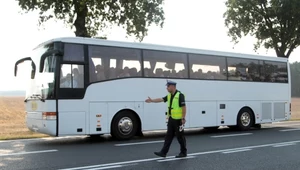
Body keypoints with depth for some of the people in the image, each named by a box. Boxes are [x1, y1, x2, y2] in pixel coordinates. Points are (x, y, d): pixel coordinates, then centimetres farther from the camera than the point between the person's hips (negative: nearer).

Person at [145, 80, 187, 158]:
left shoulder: (180, 95, -16)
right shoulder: (169, 95, 10)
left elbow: (184, 107, -18)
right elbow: (161, 99, 12)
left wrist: (183, 118, -19)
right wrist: (152, 100, 6)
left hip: (178, 120, -8)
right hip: (171, 119, 8)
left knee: (180, 136, 3)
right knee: (168, 136, 8)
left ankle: (183, 152, 16)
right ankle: (163, 152, 10)